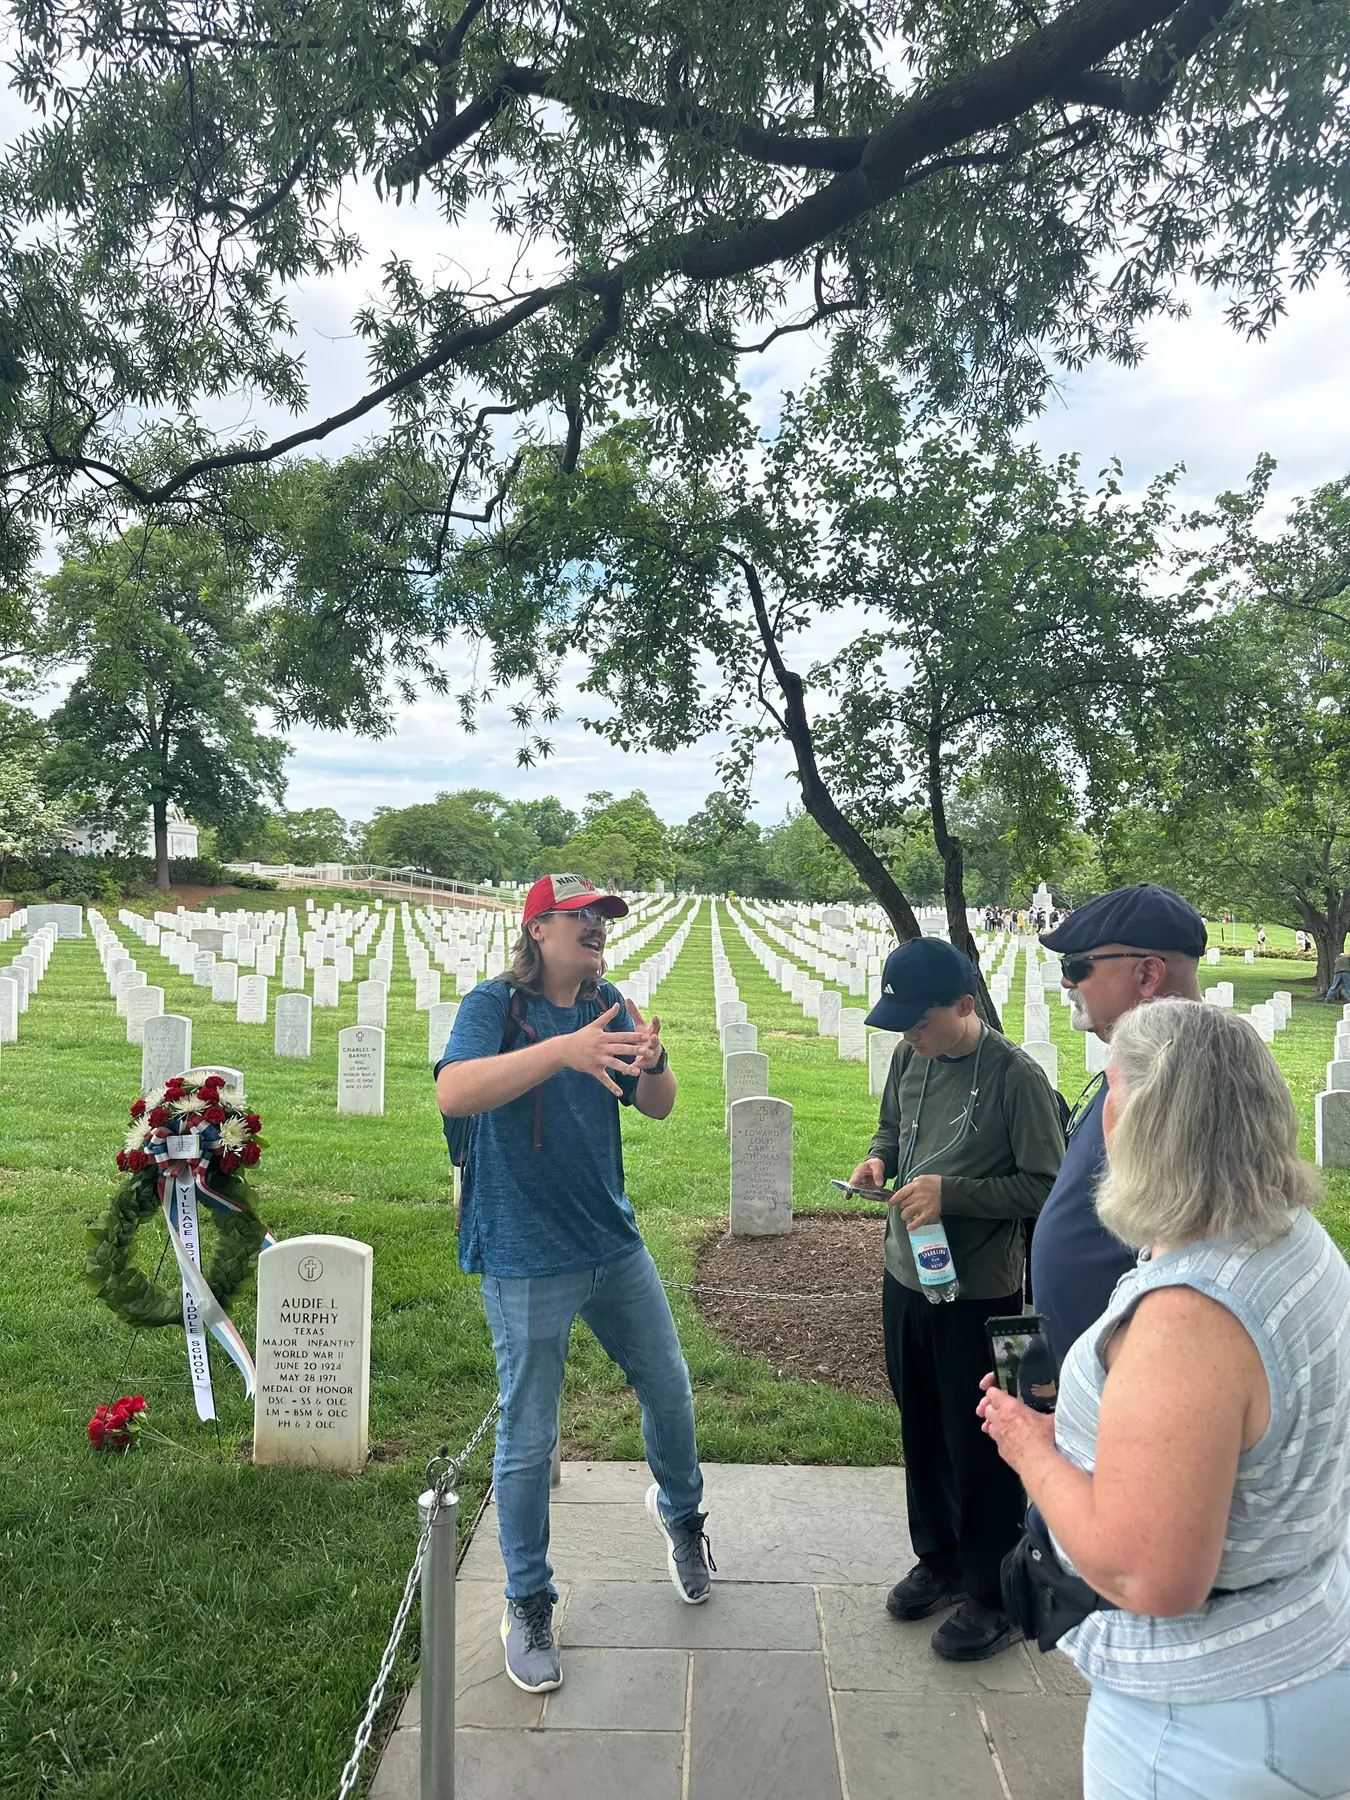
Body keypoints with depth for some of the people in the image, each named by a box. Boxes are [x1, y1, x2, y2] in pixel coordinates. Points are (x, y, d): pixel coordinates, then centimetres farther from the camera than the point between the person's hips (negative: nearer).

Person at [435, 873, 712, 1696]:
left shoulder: (608, 1005, 4)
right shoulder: (495, 1004, -14)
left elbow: (658, 1107, 4)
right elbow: (454, 1091, -32)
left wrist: (654, 1060, -20)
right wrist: (564, 1049, -43)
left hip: (616, 1244, 6)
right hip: (527, 1263, -5)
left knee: (671, 1391, 18)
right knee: (529, 1441, 5)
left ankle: (681, 1510, 49)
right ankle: (529, 1605, 28)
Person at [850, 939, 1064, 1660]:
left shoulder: (1015, 1075, -20)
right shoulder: (910, 1057, -1)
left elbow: (1046, 1186, -18)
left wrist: (953, 1193, -25)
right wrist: (879, 1156, -5)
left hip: (978, 1295, -6)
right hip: (905, 1278, 7)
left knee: (979, 1448, 9)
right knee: (922, 1431, 21)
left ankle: (991, 1596, 29)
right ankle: (939, 1559, 43)